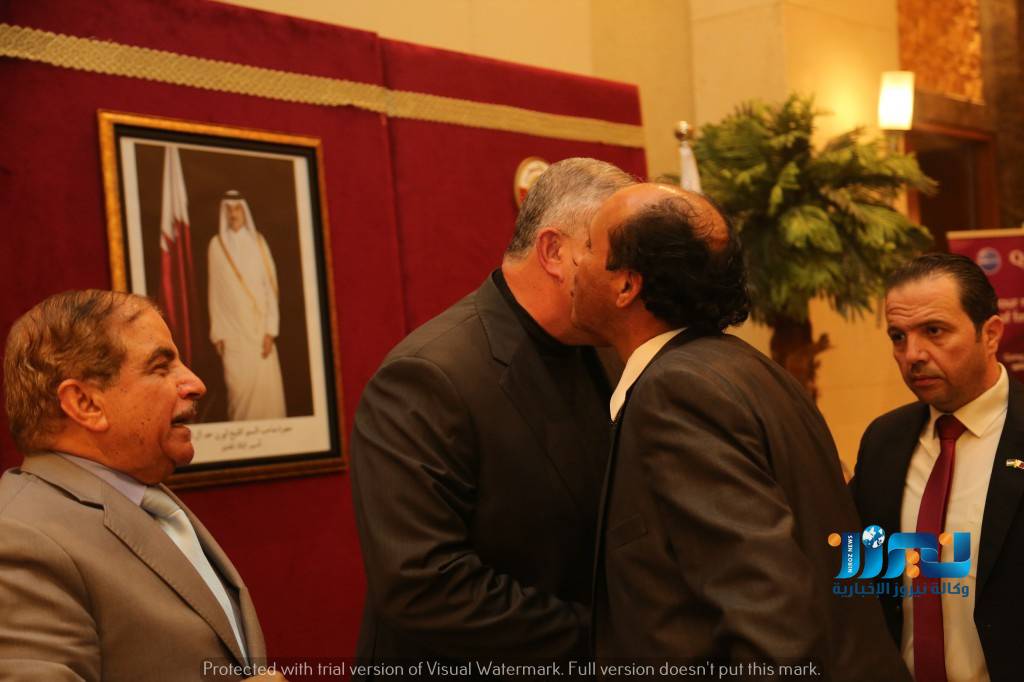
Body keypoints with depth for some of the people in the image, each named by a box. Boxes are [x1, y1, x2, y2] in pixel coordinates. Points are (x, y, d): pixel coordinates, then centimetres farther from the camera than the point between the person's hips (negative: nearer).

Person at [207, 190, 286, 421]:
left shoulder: (258, 242, 5)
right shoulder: (217, 245, 4)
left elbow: (270, 286, 2)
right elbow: (215, 291, 4)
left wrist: (270, 330, -6)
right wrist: (217, 334, 0)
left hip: (259, 325, 1)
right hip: (232, 328, -1)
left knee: (266, 381, -5)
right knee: (239, 384, -6)